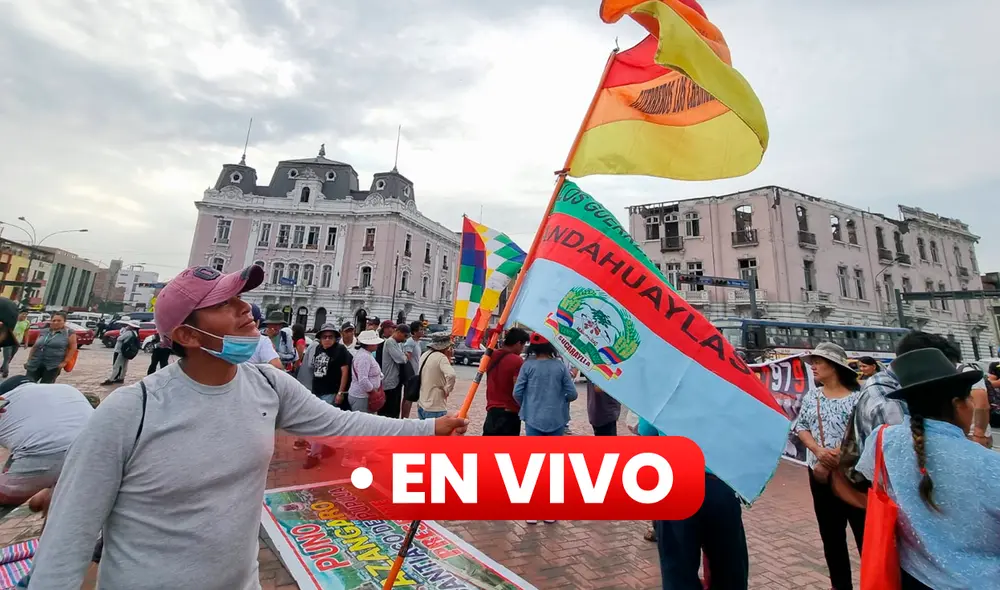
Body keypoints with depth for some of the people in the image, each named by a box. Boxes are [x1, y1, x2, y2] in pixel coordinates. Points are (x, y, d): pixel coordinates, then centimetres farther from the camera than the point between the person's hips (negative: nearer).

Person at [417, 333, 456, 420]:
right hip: (435, 408, -9)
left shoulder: (424, 355, 8)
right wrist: (447, 389, -17)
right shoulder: (441, 357, -19)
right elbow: (451, 375, -35)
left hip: (421, 405, 9)